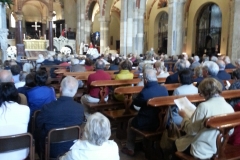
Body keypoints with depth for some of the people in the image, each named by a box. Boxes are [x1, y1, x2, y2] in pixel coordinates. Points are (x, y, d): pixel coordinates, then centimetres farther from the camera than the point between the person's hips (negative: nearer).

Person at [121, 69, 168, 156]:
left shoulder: (145, 92, -24)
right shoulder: (164, 89, -5)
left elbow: (135, 102, -4)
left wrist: (144, 88, -2)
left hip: (147, 124, -6)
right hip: (162, 122, 6)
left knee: (131, 121, 23)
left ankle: (130, 149, 32)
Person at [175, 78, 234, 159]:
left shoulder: (204, 106, -24)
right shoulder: (230, 108, -7)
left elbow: (192, 130, -17)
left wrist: (184, 116, -1)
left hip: (202, 151, -6)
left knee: (176, 142, 20)